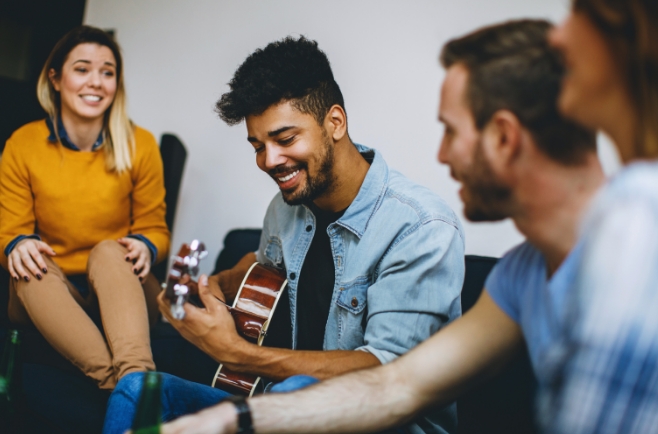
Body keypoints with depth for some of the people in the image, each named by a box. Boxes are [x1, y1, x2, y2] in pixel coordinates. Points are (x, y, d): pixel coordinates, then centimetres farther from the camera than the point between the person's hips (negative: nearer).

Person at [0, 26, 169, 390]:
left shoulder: (140, 144, -1)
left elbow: (154, 228, 4)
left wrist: (146, 246, -20)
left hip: (120, 290, 0)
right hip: (46, 296, 1)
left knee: (107, 251, -32)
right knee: (30, 269, -32)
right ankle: (123, 381, -50)